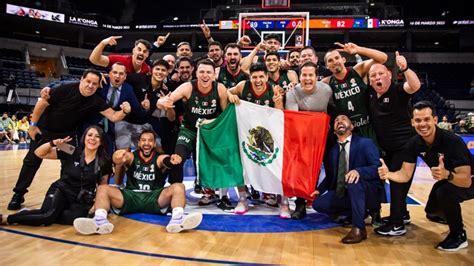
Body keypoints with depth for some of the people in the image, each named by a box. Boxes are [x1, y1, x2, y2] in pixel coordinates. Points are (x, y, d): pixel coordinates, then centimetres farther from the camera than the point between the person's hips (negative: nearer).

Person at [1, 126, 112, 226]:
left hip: (81, 201, 1)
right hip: (61, 191, -1)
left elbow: (103, 185, 8)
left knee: (73, 217, -32)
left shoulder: (104, 162, -5)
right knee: (49, 214, -32)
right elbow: (38, 153, -2)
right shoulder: (71, 153, -6)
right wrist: (53, 143, -20)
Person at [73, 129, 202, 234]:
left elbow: (166, 161, -20)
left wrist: (172, 160, -46)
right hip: (131, 196, 1)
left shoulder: (159, 158, 6)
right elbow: (122, 159, -18)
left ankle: (177, 219, -50)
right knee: (103, 188, -19)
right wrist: (118, 159, -45)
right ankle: (100, 220, -46)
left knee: (178, 187, -24)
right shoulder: (131, 156, 7)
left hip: (154, 198, -1)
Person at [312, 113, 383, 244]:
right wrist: (319, 189, 4)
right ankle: (360, 212, 8)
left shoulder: (365, 143, -9)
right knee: (319, 203, -9)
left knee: (353, 179, -38)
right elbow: (332, 175, 17)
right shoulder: (334, 150, 9)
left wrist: (358, 171, -39)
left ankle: (359, 228, -30)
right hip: (344, 193, 7)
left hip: (370, 193, -7)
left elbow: (378, 168, -21)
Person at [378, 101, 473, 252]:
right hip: (446, 181, 7)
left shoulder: (452, 141, -36)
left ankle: (459, 235, -10)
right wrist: (388, 174, -40)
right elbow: (405, 175, -19)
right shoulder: (414, 143, -19)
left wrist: (447, 175, -60)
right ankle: (455, 216, 45)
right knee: (432, 213, 10)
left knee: (445, 192, -34)